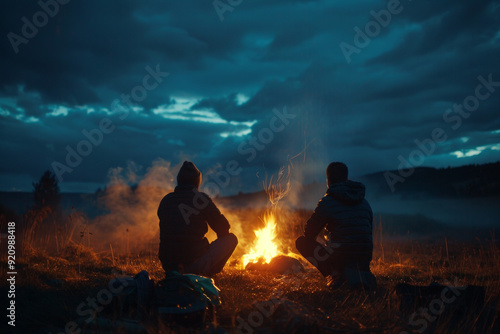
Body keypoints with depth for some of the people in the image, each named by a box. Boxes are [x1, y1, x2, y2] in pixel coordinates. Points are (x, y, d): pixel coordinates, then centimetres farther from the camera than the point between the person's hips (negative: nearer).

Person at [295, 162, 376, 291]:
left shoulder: (327, 202, -6)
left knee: (301, 242, 7)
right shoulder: (364, 202, 12)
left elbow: (309, 233, -1)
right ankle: (362, 273, 10)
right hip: (364, 258, 8)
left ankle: (335, 274, -6)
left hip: (340, 256, -8)